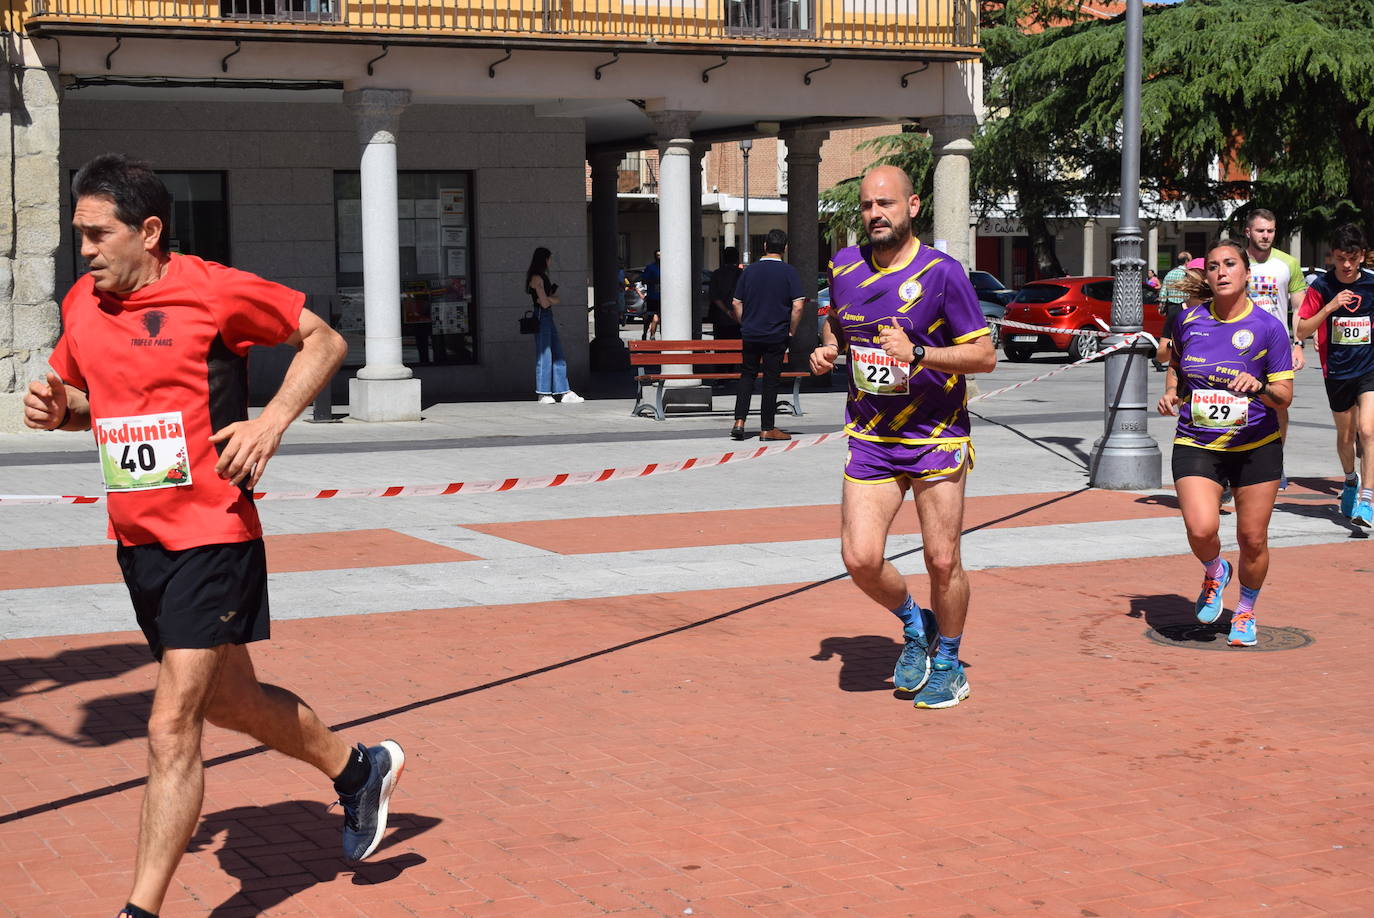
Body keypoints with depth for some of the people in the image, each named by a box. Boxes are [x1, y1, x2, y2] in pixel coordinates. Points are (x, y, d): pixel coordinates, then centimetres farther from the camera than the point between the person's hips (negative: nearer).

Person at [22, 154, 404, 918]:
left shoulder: (214, 289, -12)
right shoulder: (81, 304, 6)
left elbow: (324, 341, -3)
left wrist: (272, 421, -16)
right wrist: (57, 407, -1)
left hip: (212, 537, -7)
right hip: (138, 540, 8)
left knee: (173, 727, -10)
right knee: (228, 698, 20)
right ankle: (359, 770, 43)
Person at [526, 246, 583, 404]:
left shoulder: (543, 277, 18)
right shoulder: (536, 278, -11)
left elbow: (556, 300, 12)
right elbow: (545, 303, -14)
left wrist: (548, 298, -8)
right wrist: (552, 299, 6)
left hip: (548, 317, 10)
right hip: (541, 317, -10)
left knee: (558, 355, 7)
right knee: (544, 355, -6)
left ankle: (564, 392, 7)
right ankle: (543, 394, 0)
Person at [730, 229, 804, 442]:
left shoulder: (750, 270, 3)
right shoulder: (789, 272, -6)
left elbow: (736, 303, 5)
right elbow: (798, 305, -13)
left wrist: (745, 325, 14)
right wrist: (791, 331, -2)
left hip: (750, 335, 3)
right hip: (777, 336, -3)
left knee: (747, 375, 15)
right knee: (771, 380, 4)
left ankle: (739, 422, 3)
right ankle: (767, 428, 8)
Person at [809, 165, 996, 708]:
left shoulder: (941, 272, -11)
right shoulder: (844, 266, 4)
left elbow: (985, 356, -10)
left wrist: (917, 353, -23)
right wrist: (827, 349, 3)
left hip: (937, 438, -3)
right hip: (869, 439, 4)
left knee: (942, 562, 1)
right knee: (860, 560, -8)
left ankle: (948, 663, 25)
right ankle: (915, 625, 23)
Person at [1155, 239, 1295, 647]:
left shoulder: (1268, 327, -7)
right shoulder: (1188, 319, 0)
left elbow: (1284, 395, -6)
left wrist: (1258, 386, -26)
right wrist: (1171, 392, 1)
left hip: (1256, 446, -1)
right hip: (1196, 444, 1)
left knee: (1253, 538, 4)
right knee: (1201, 529, -19)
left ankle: (1246, 612, 31)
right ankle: (1215, 573, 17)